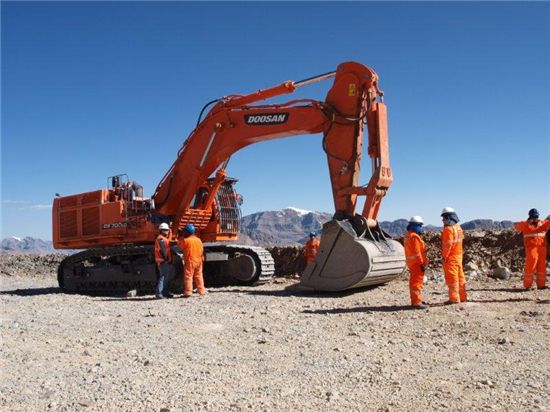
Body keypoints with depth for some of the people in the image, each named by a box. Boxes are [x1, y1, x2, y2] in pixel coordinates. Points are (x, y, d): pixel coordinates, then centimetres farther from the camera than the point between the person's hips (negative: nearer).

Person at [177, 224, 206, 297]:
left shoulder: (185, 240, -12)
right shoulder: (198, 240, 5)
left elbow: (179, 244, 6)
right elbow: (201, 251, 10)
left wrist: (181, 236, 15)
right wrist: (201, 259, 20)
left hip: (189, 262, -5)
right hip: (198, 261, 5)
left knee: (188, 277, -1)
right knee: (199, 276, 13)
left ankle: (188, 292, -4)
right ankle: (201, 291, 17)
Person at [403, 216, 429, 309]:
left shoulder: (407, 236, 12)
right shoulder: (414, 237, -20)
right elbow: (417, 252, -22)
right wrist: (422, 263, -18)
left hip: (411, 262, 10)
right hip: (417, 263, -10)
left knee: (414, 281, 16)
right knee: (417, 281, -8)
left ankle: (414, 300, 25)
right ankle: (417, 302, -7)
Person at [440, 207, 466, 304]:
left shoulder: (448, 229, -17)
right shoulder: (458, 227, 11)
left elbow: (447, 244, -21)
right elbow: (461, 240, 14)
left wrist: (444, 256, -14)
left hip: (450, 257, -9)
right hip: (459, 255, 9)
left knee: (451, 278, -4)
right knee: (460, 276, 15)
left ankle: (454, 298, -2)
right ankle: (463, 296, 22)